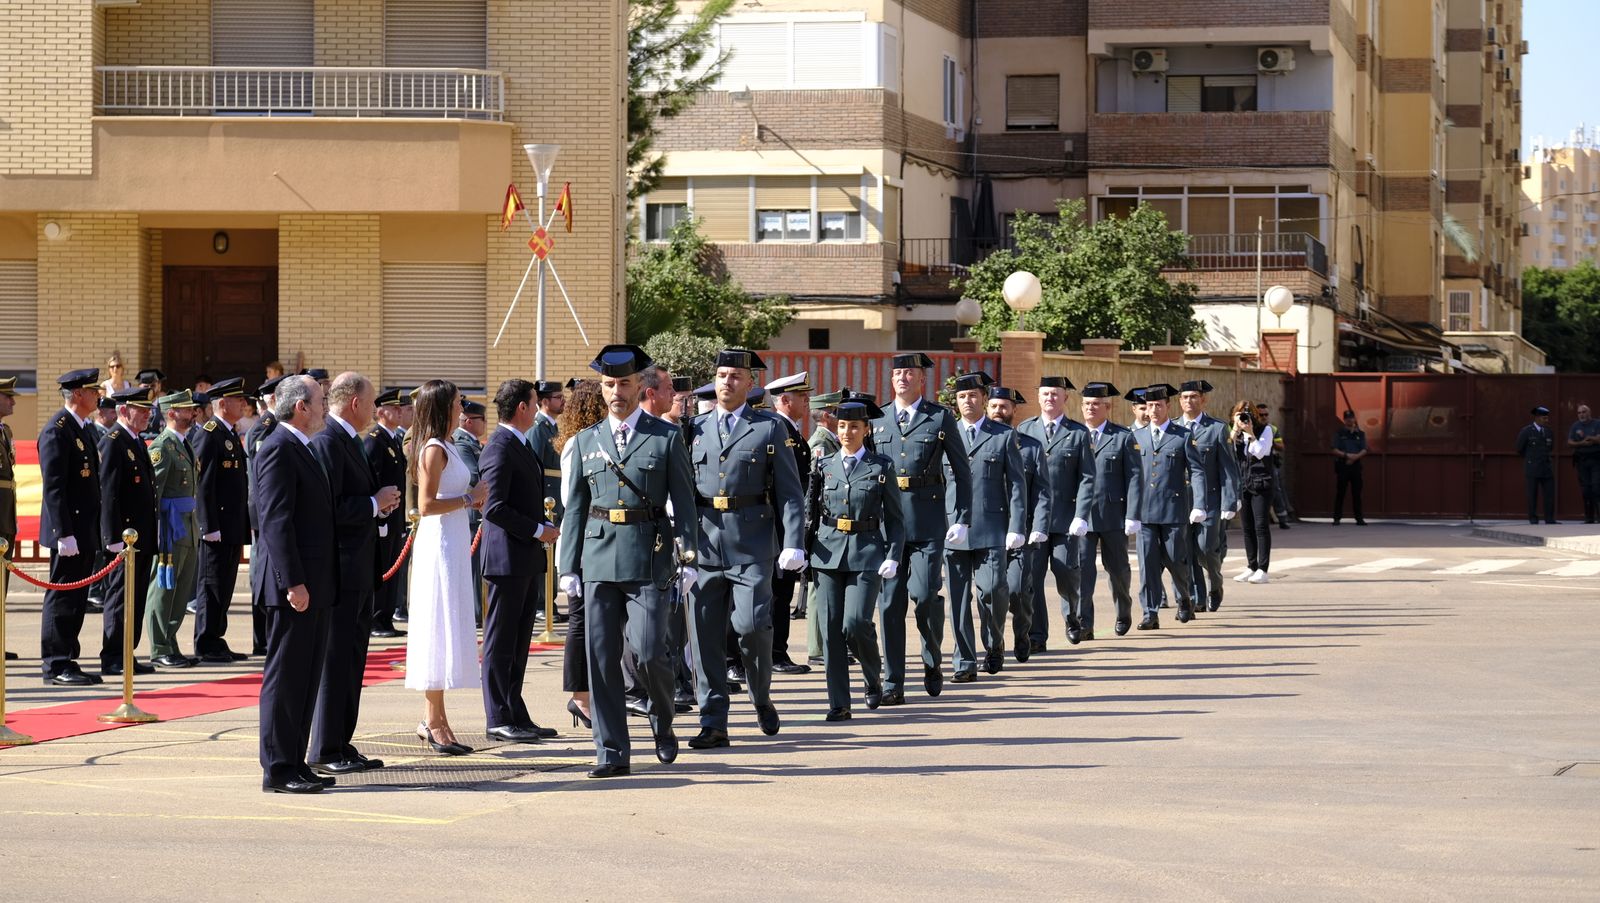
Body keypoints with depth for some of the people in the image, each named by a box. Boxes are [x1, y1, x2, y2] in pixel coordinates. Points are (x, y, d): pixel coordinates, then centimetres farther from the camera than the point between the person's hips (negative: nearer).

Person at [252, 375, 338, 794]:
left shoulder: (302, 450, 18)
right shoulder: (278, 449, -13)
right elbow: (276, 520, -19)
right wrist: (293, 583, -23)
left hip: (314, 586, 10)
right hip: (293, 587, -10)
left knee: (306, 678, 12)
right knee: (285, 677, -6)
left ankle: (294, 763, 17)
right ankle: (278, 770, -3)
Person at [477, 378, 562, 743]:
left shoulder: (523, 446, 17)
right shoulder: (500, 449, -14)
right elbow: (495, 508, -21)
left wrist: (543, 526, 10)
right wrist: (538, 530, -17)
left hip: (527, 560, 10)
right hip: (507, 557, -10)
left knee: (518, 642, 13)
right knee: (501, 642, -4)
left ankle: (516, 716, 17)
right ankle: (499, 718, 0)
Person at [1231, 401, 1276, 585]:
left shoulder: (1265, 430, -1)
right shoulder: (1237, 434, 11)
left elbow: (1260, 452, -13)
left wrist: (1251, 433, -14)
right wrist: (1236, 430, -10)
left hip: (1261, 484, -5)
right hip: (1242, 484, 5)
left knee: (1261, 525, -9)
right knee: (1247, 527, 8)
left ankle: (1263, 569, -9)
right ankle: (1251, 567, 16)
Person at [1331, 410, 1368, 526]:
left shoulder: (1360, 434, 12)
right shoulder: (1339, 433, 5)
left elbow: (1364, 451, 4)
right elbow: (1335, 450, -3)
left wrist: (1356, 457, -16)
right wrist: (1347, 455, -18)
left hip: (1356, 465, 2)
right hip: (1342, 465, -2)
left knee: (1356, 493, 2)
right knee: (1340, 493, -4)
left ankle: (1359, 518, 4)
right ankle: (1337, 518, -1)